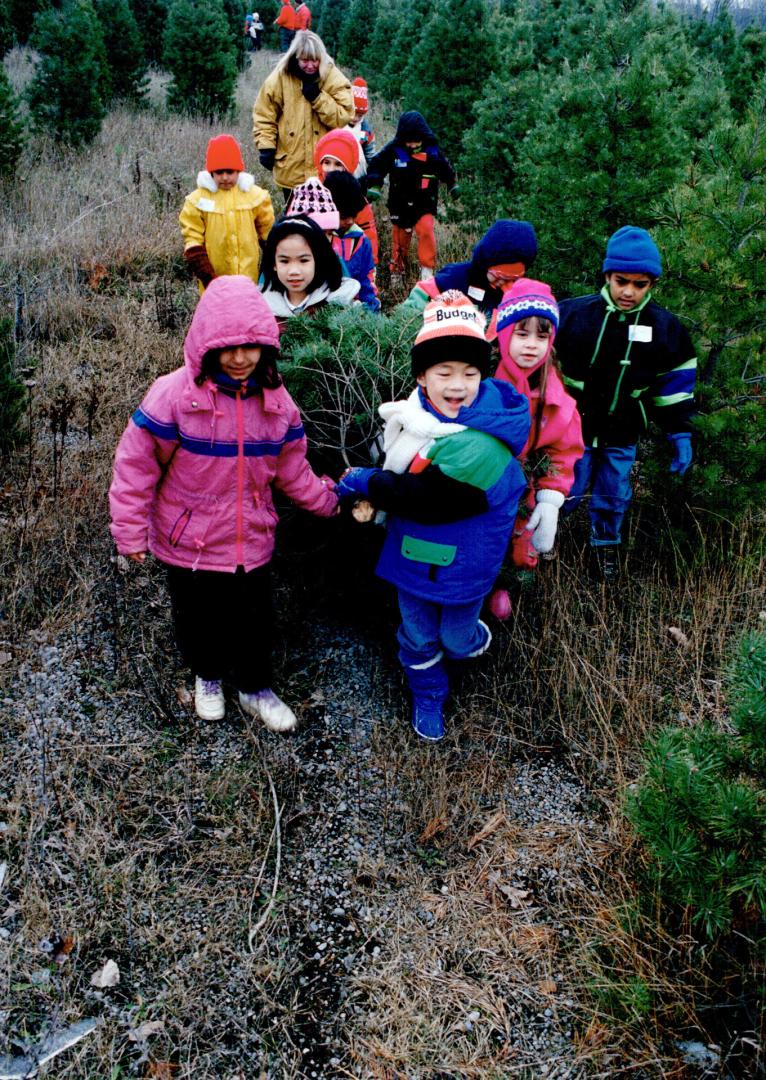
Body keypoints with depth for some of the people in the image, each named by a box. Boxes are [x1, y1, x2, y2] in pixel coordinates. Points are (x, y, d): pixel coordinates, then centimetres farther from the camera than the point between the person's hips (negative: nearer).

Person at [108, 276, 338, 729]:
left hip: (252, 543, 3)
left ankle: (256, 688, 41)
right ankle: (208, 676, 47)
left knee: (255, 623, 16)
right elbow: (136, 465, -13)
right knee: (199, 621, 18)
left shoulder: (277, 402, -5)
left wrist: (329, 502, 11)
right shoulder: (174, 395, -19)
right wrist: (131, 533, -11)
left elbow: (292, 471, 8)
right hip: (188, 544, -2)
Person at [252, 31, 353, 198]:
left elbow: (343, 117, -11)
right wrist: (266, 146, -7)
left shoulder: (333, 77, -3)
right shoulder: (279, 78, -2)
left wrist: (318, 98, -18)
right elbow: (263, 116, 3)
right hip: (291, 169, 1)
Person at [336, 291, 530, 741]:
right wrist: (374, 496, -8)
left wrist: (364, 483, -21)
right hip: (414, 553, 5)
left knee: (456, 639, 19)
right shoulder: (419, 413, -10)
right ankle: (428, 696, 46)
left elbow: (423, 496, -32)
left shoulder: (481, 445, -34)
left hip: (463, 565, -5)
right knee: (418, 637, 21)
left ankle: (473, 642, 54)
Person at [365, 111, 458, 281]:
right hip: (400, 203, 0)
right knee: (401, 236, 10)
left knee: (426, 231, -19)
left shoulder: (432, 150, -3)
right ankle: (397, 269, 29)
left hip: (424, 203, 1)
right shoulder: (393, 149, -12)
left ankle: (427, 268, -8)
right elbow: (377, 165, -9)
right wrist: (374, 186, -22)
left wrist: (452, 185, 25)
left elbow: (445, 168, 14)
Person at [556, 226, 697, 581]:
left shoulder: (665, 329, -6)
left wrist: (680, 435, 1)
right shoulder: (573, 314, -13)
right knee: (565, 491, 7)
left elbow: (674, 387, 2)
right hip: (573, 427, -2)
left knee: (613, 497, 14)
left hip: (622, 434, 2)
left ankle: (606, 544, 40)